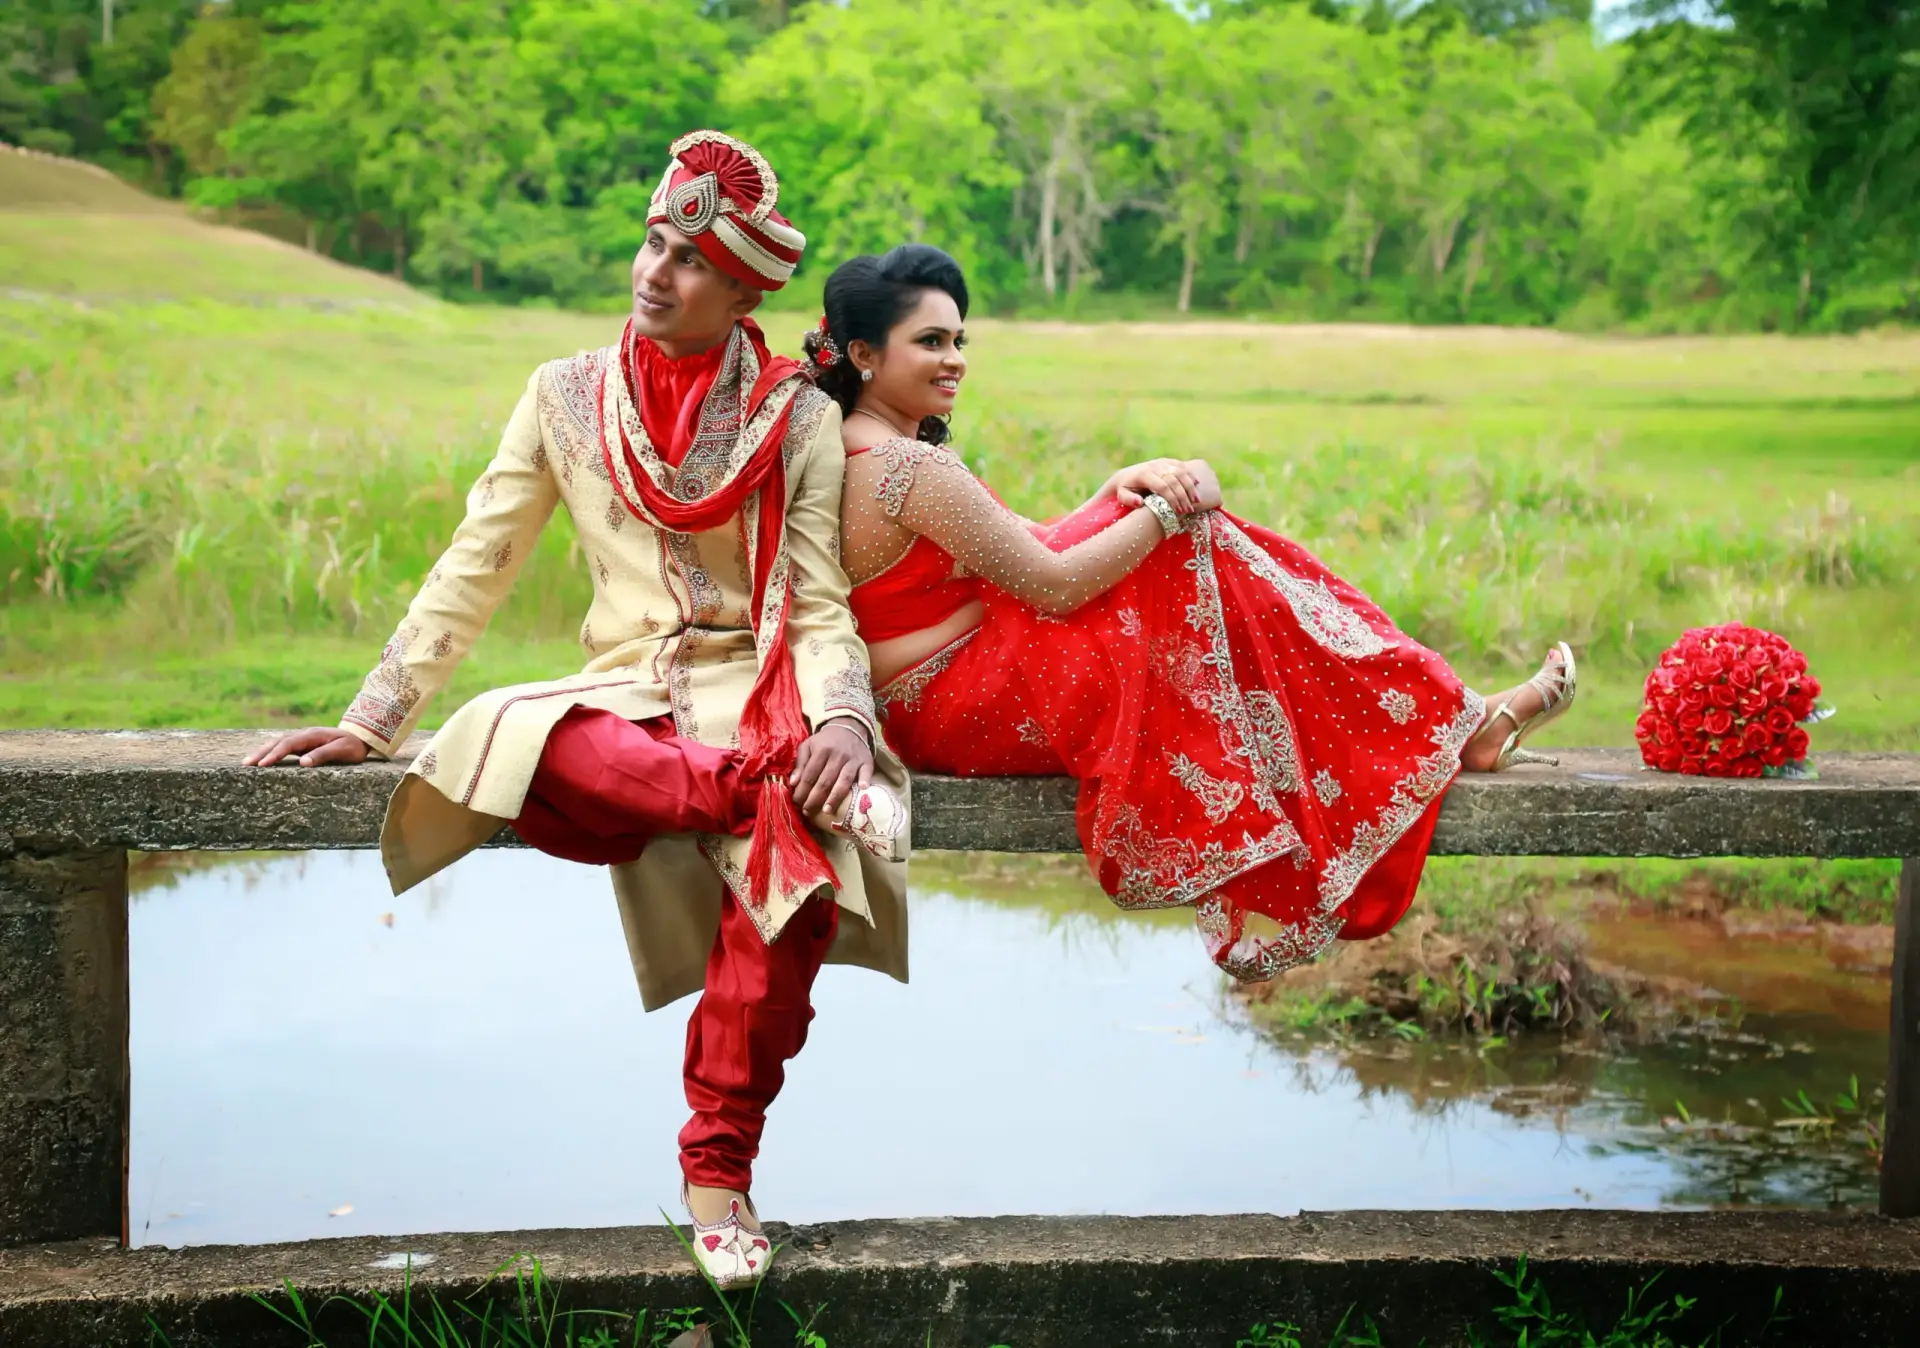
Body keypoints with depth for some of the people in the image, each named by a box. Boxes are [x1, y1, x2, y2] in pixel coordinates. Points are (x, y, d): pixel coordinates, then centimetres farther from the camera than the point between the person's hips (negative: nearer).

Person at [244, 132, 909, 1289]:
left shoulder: (799, 417, 5)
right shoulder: (570, 397, 8)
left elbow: (823, 607, 0)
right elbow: (474, 570, 9)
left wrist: (839, 717, -21)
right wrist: (371, 721, 3)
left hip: (758, 690, -1)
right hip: (626, 697, 1)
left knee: (799, 855, -35)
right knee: (517, 746, -37)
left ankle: (719, 1163, -20)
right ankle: (773, 789, -25)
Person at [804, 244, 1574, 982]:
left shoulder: (855, 454, 11)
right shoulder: (913, 467, -21)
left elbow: (1031, 550, 11)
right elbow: (1054, 586, -19)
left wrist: (1122, 490, -3)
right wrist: (1163, 508, -8)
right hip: (962, 709, -10)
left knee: (1174, 536, 6)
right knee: (1194, 552, -7)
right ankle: (1456, 729, 0)